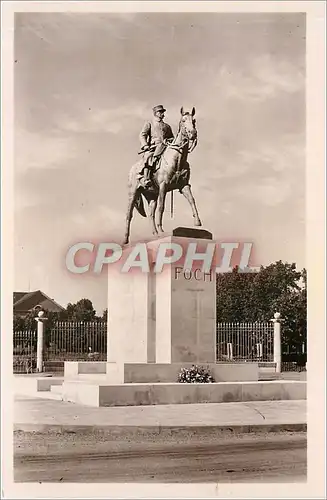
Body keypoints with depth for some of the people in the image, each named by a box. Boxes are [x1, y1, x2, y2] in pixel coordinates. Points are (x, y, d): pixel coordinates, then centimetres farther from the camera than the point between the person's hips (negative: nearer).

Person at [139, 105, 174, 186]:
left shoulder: (167, 126, 31)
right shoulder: (149, 124, 18)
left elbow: (172, 138, 32)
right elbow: (142, 135, 5)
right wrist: (145, 145, -14)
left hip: (165, 148, 4)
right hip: (152, 148, -4)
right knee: (149, 157, -34)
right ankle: (146, 178, -43)